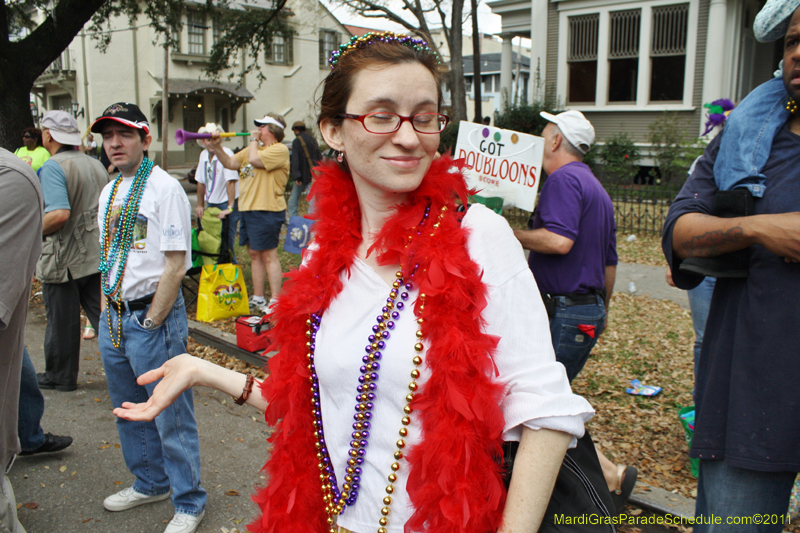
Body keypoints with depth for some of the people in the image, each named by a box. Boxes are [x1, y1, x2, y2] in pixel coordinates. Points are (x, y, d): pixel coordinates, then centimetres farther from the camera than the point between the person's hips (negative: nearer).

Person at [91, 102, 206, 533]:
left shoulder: (165, 188, -12)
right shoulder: (109, 192, 12)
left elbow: (175, 265, -16)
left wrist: (150, 324, -15)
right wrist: (106, 312, 12)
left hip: (153, 314, -8)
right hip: (114, 317, 8)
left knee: (171, 416, 1)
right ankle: (150, 483, 39)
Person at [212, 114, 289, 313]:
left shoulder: (279, 149, -10)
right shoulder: (255, 148, 20)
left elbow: (254, 160, -24)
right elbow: (230, 163, 15)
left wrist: (254, 140, -7)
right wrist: (217, 147, 0)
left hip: (267, 210, -9)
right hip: (248, 208, 9)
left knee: (268, 255, -6)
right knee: (254, 253, 13)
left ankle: (275, 301, 0)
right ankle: (257, 298, 22)